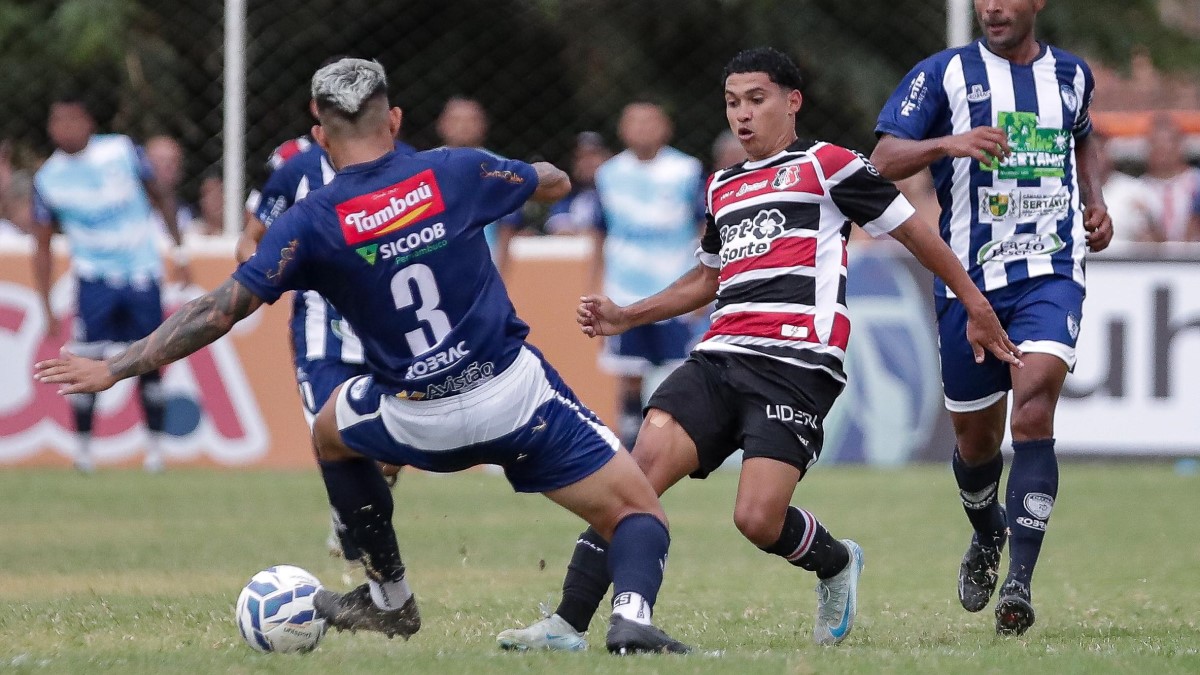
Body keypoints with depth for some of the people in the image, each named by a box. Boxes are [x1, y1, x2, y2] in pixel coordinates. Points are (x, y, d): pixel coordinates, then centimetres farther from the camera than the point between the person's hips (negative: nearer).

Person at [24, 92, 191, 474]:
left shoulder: (121, 151, -6)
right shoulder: (48, 179, -4)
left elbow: (160, 199, 7)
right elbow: (42, 248, 3)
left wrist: (179, 252, 5)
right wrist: (47, 309, 0)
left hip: (142, 274, 0)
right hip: (95, 280, 0)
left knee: (149, 362, 2)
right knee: (88, 360, -11)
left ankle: (155, 445, 14)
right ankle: (83, 445, 2)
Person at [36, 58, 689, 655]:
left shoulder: (310, 223, -7)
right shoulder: (455, 170, -3)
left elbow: (221, 309, -7)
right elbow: (556, 183, 14)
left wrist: (114, 368, -1)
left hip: (419, 421, 0)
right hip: (516, 392, 0)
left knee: (331, 433, 33)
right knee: (637, 512, 6)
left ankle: (390, 599, 37)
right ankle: (632, 615, -26)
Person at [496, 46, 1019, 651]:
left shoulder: (827, 165, 4)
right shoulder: (721, 188, 25)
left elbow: (912, 231, 9)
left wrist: (975, 304, 10)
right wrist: (624, 318, 29)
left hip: (795, 364, -6)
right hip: (719, 354, 6)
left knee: (758, 519, -20)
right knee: (637, 473, -15)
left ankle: (836, 562, 15)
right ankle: (567, 625, -20)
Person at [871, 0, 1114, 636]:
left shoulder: (1070, 74, 10)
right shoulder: (944, 73, 0)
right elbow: (884, 159, -9)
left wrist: (1094, 201, 14)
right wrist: (949, 143, -27)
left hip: (1051, 272, 0)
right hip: (968, 278, 0)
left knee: (1033, 408, -21)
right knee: (976, 436, 9)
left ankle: (1019, 580, -24)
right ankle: (987, 537, 42)